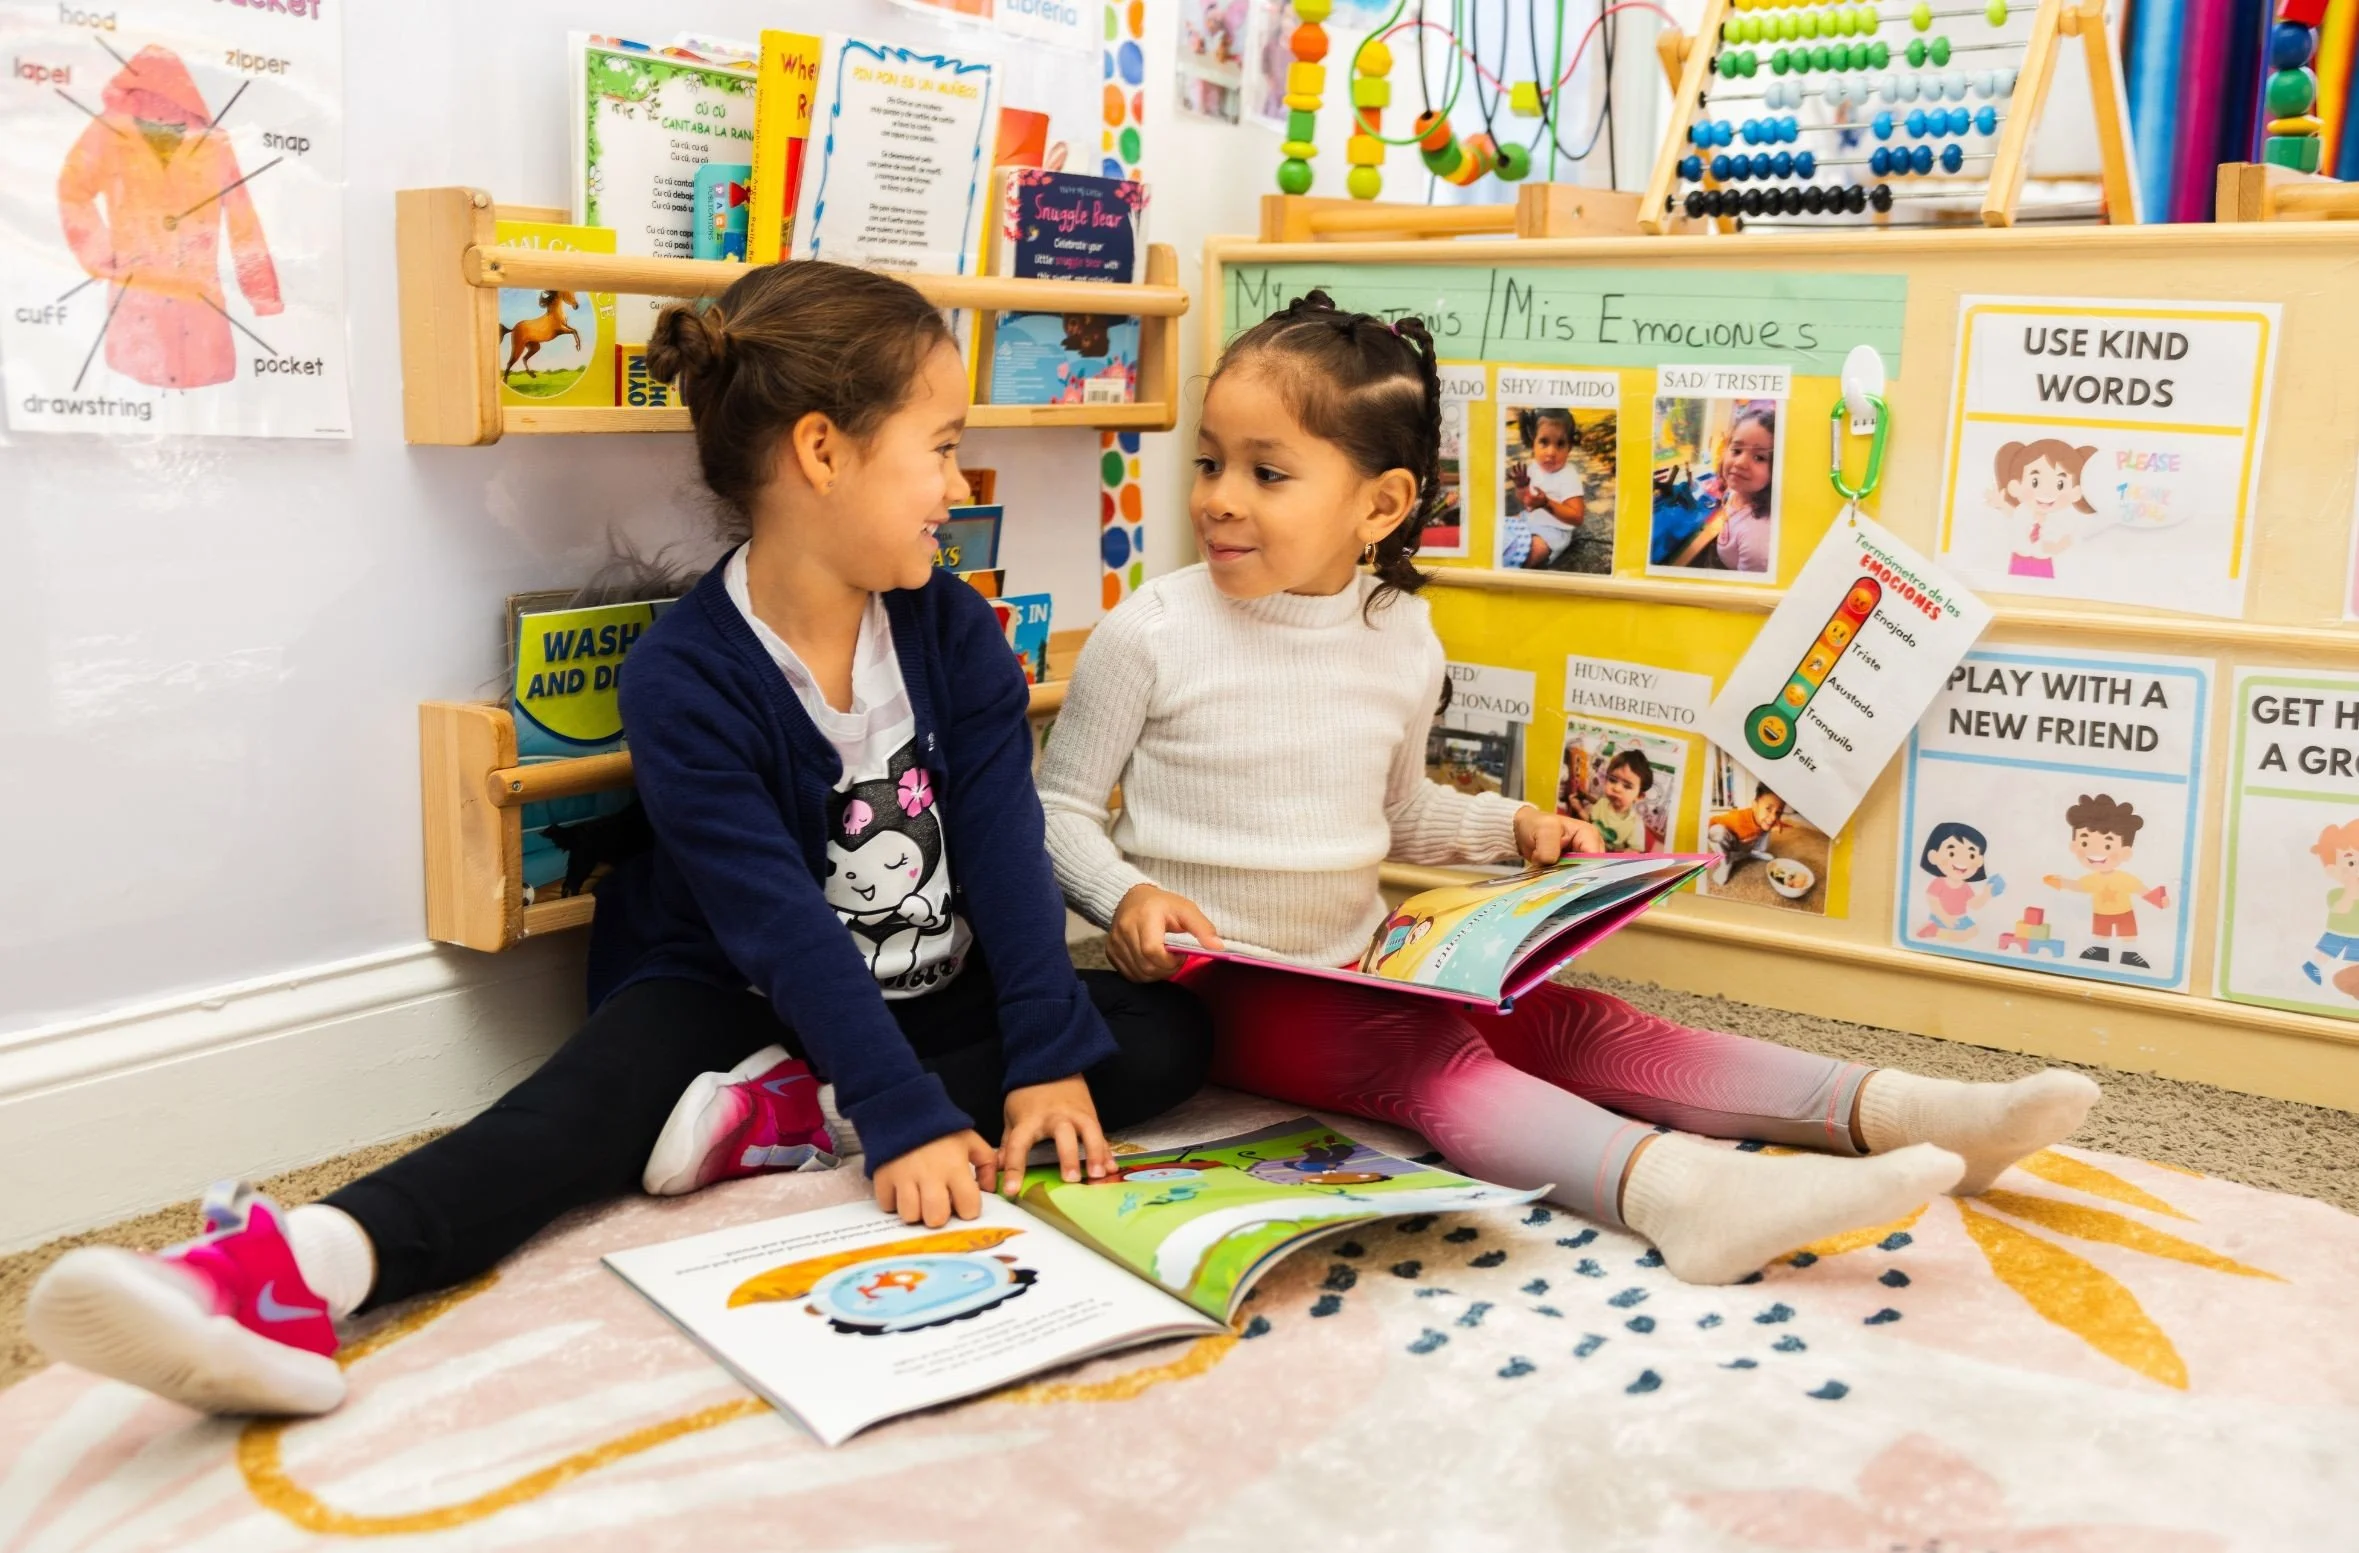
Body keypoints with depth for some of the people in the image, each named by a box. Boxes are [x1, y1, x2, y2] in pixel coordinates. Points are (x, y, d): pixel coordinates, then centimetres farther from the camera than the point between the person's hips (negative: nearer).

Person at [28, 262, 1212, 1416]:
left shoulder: (954, 631, -4)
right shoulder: (681, 679, -18)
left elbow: (1005, 844, -10)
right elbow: (780, 923, -24)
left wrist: (1052, 1054, -20)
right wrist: (903, 1114, -31)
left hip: (937, 998, 5)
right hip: (734, 996, -4)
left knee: (1166, 1033, -14)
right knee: (597, 1097, -32)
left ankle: (782, 1118, -25)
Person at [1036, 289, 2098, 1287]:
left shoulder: (1403, 642, 6)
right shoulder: (1152, 632, -9)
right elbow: (1059, 807, -2)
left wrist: (1509, 827, 7)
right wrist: (1127, 897, -20)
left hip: (1363, 963, 5)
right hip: (1216, 983, -5)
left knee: (1568, 1022, -11)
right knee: (1429, 1059, -30)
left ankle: (1890, 1109, -18)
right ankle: (1668, 1186, -54)